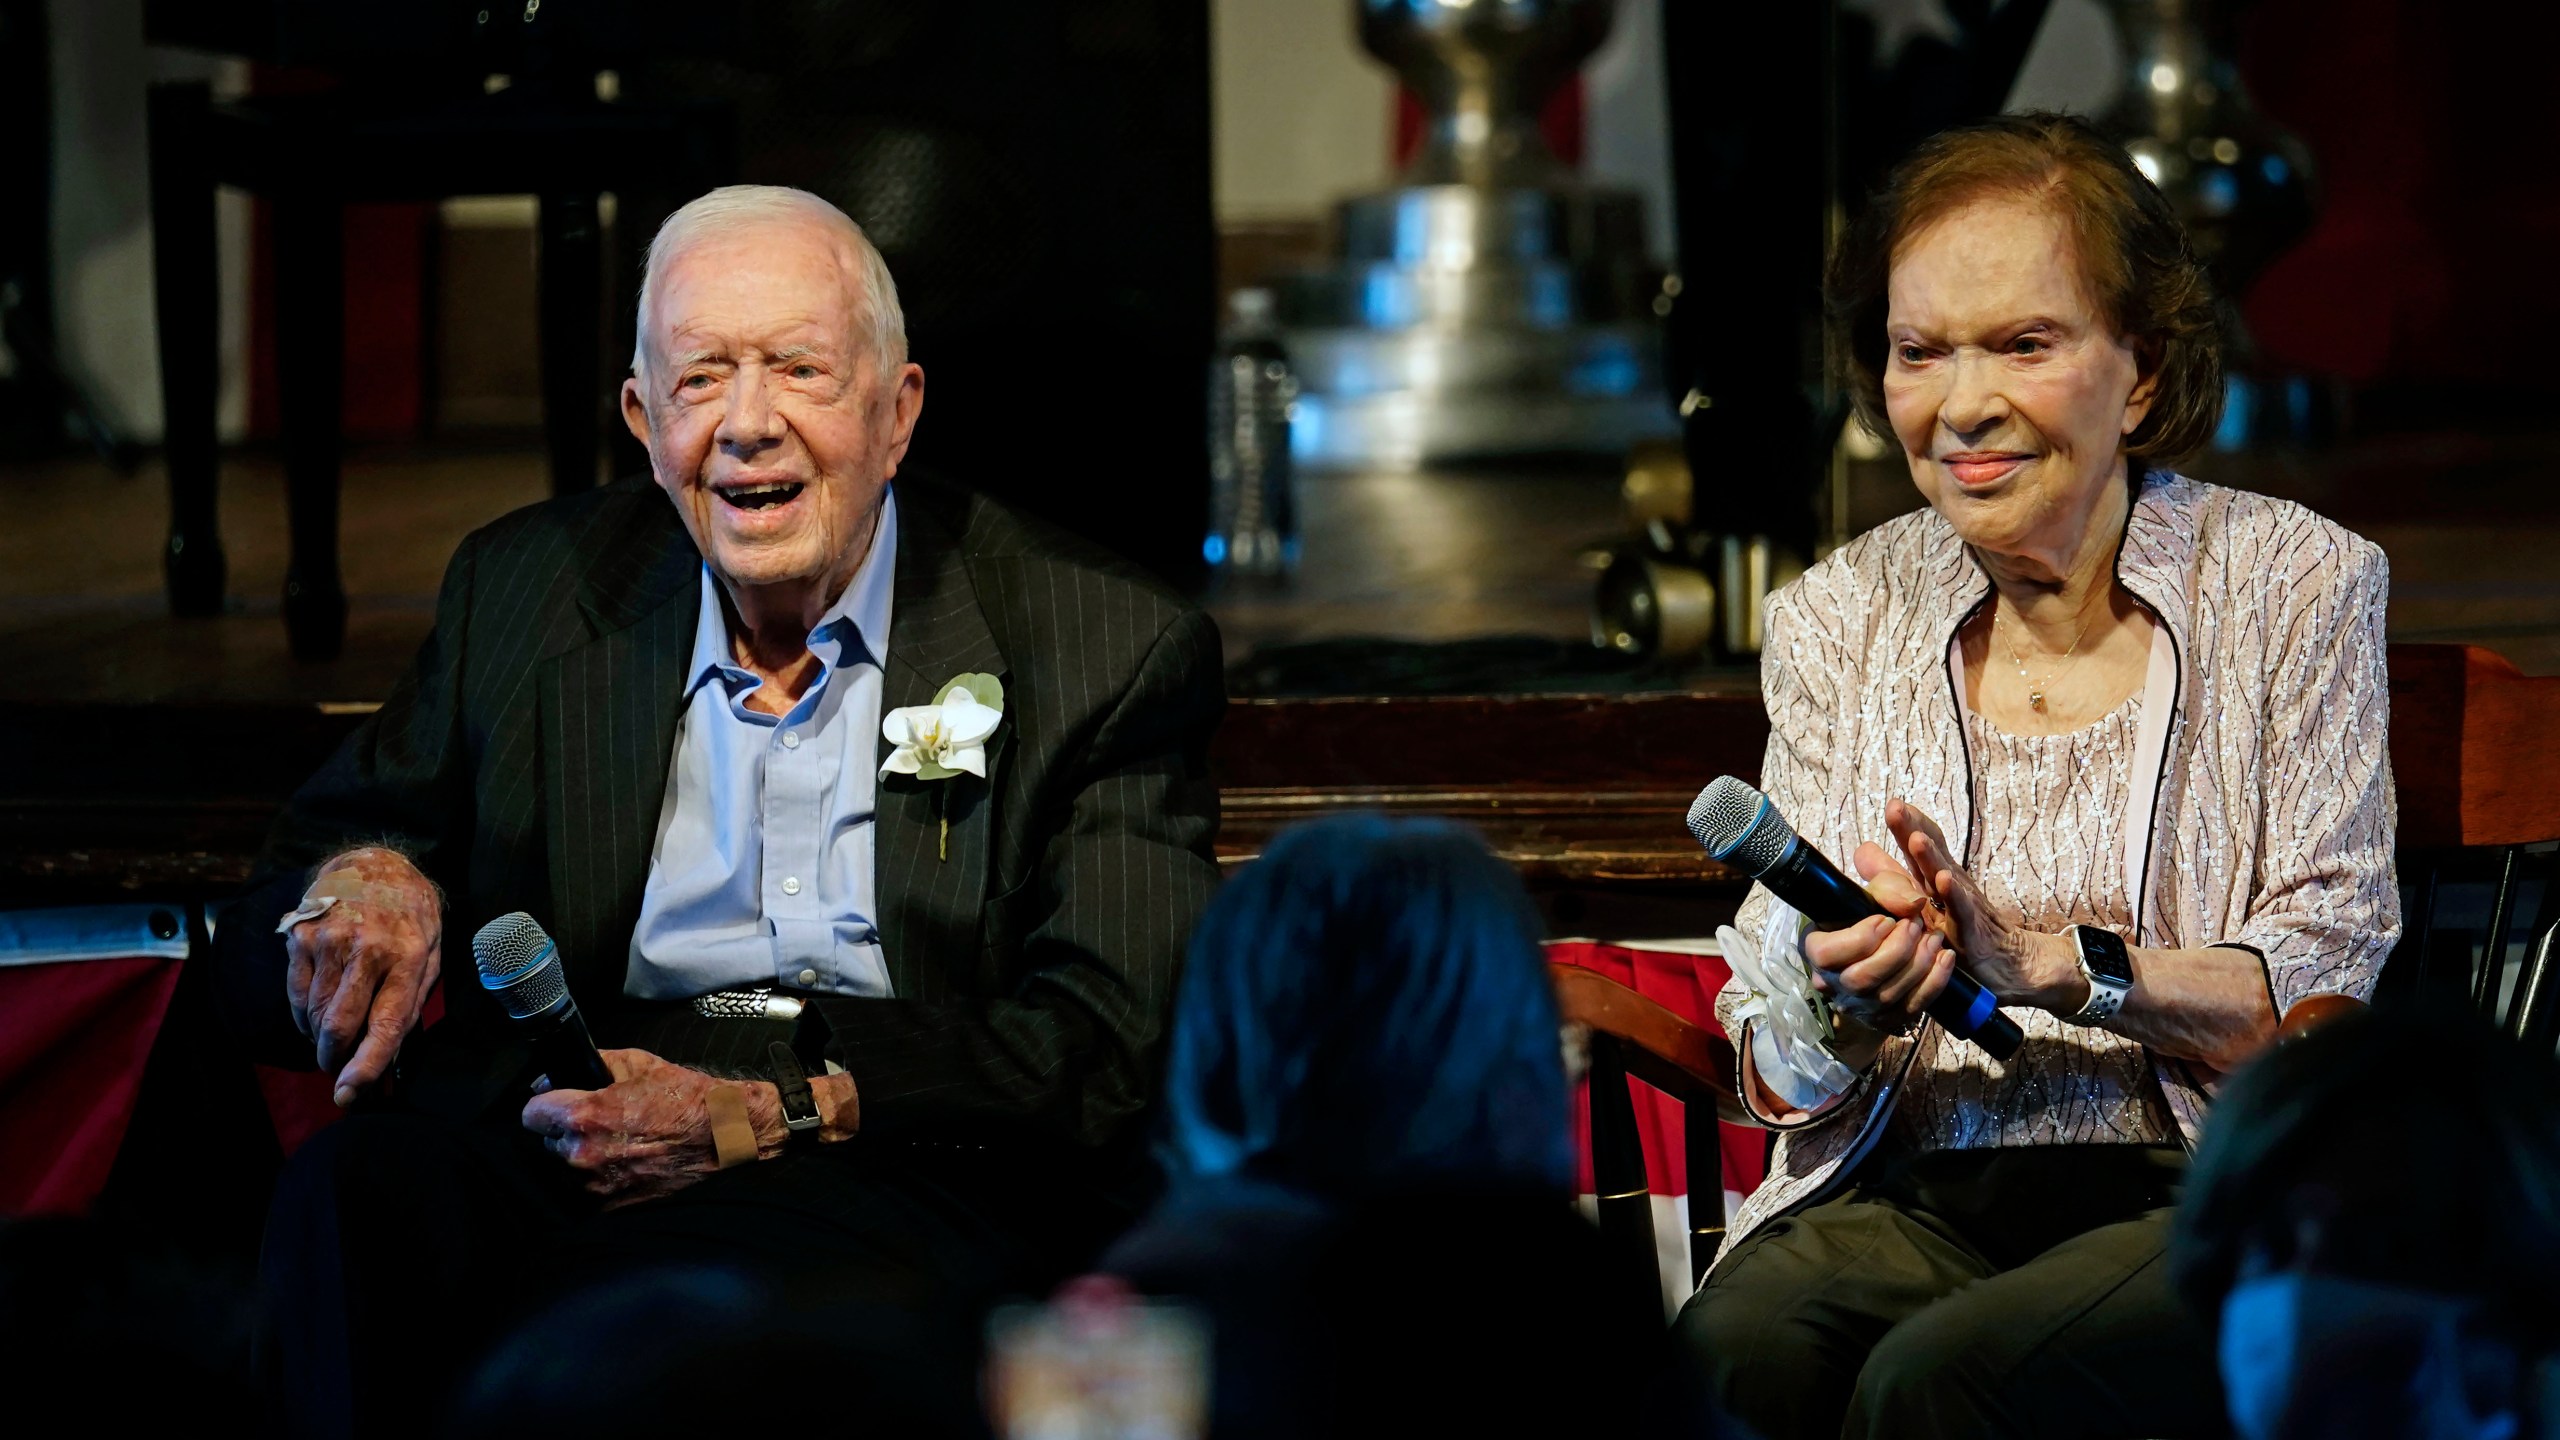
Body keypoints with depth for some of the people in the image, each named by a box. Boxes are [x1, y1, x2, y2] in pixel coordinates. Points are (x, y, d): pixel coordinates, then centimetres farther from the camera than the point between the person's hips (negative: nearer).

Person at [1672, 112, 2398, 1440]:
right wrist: (1840, 1008, -16)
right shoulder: (1836, 620, 10)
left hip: (2214, 1194, -2)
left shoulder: (2293, 586, 3)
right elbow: (1782, 1079, 8)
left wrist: (2043, 961, -18)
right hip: (1914, 1193, 2)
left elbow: (2328, 998, -3)